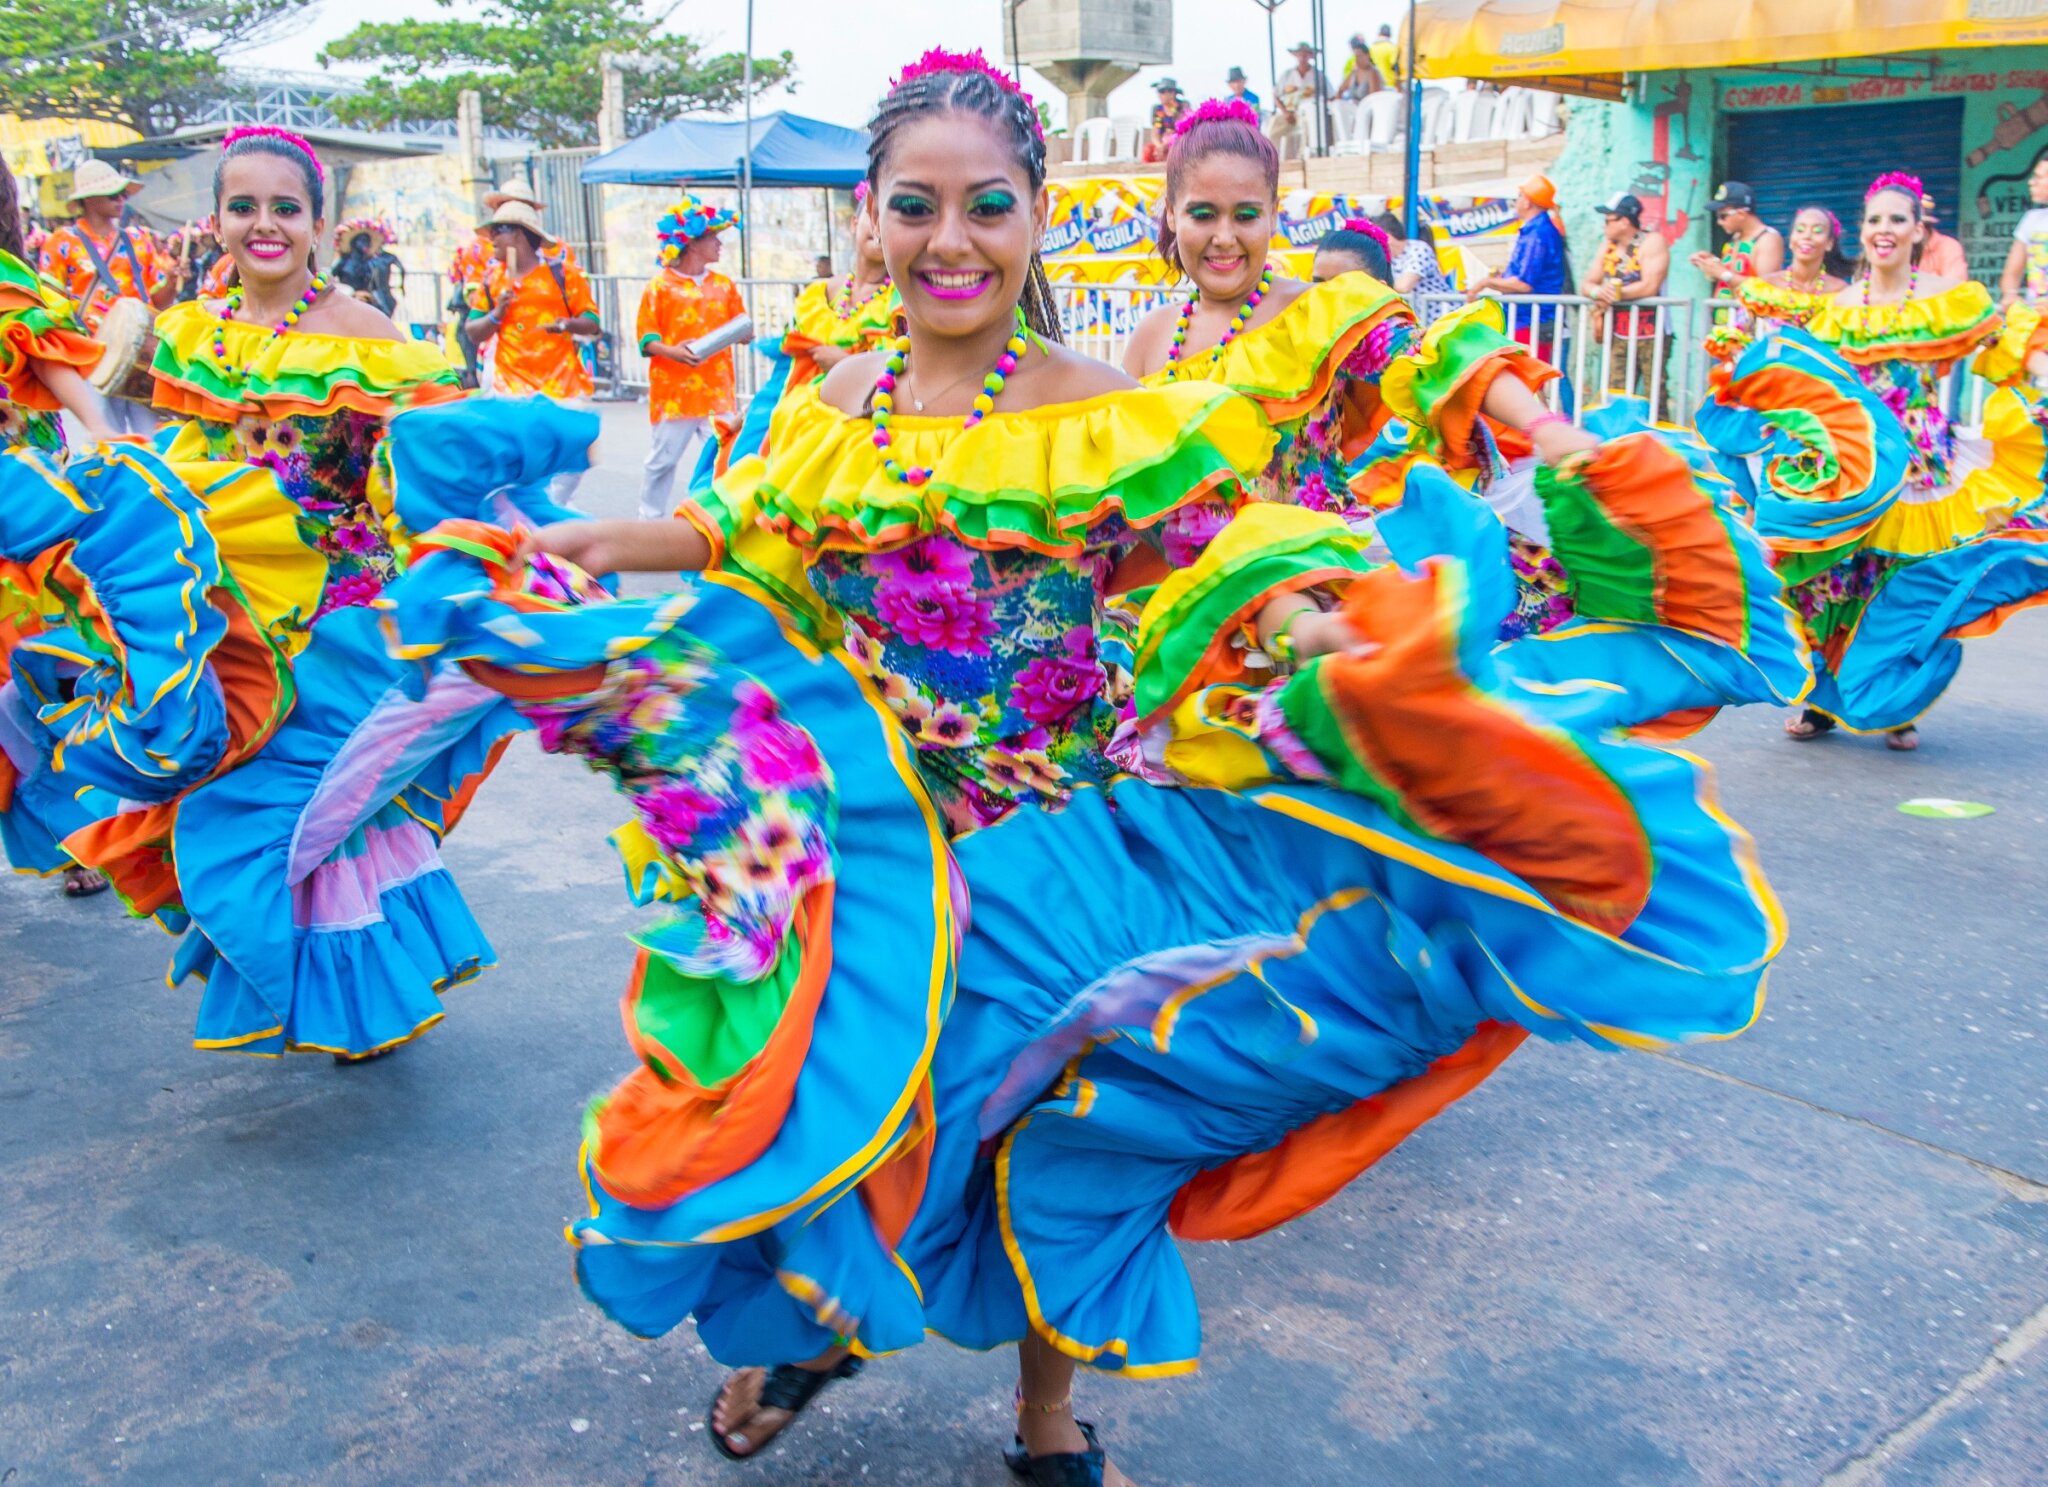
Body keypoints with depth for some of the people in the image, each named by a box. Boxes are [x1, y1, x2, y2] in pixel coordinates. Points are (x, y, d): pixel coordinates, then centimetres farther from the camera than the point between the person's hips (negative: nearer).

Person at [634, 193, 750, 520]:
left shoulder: (723, 285, 11)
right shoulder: (660, 286, -2)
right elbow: (646, 337, -4)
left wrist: (744, 333, -5)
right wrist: (672, 352, -20)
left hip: (717, 391, 3)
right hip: (673, 391, -3)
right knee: (663, 459, 5)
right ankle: (650, 518, 19)